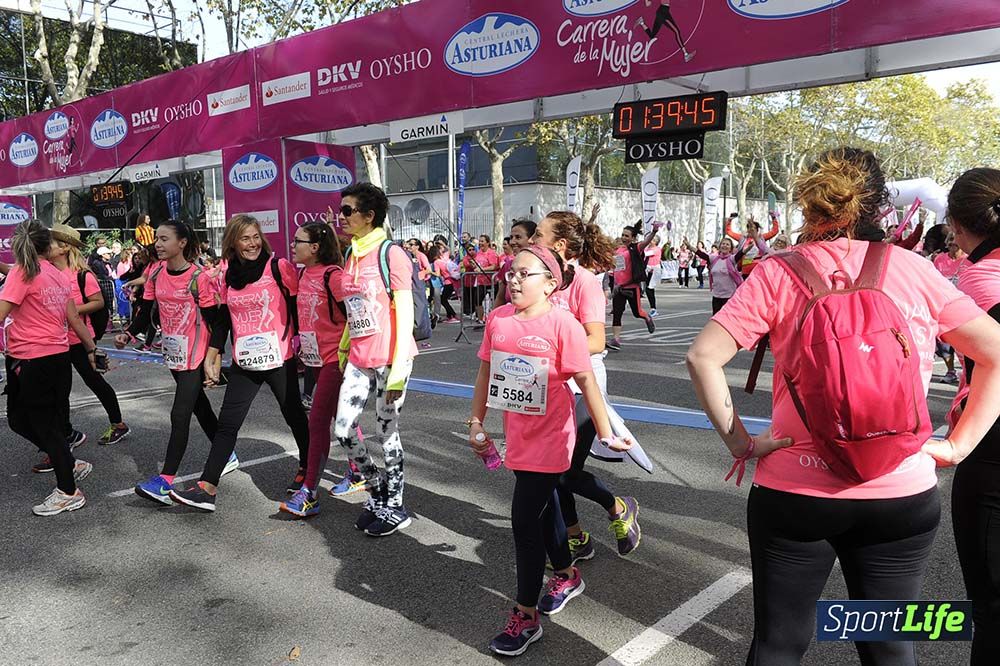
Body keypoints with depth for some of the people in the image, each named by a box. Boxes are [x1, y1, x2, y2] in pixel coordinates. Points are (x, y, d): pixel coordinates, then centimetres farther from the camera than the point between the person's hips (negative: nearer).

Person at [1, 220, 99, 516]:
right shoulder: (59, 275, 8)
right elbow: (74, 320, 12)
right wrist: (92, 348, 20)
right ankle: (69, 464, 26)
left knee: (44, 425, 3)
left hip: (32, 360, -8)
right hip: (59, 357, 8)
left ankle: (68, 492, 13)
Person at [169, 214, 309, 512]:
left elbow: (298, 310, -4)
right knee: (227, 423, 2)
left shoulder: (280, 268, -7)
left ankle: (307, 468, 31)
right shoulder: (228, 277, 7)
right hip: (244, 362, 4)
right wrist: (210, 358, 10)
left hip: (280, 359, -4)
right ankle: (207, 488, 4)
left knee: (294, 416, 10)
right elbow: (223, 320, 13)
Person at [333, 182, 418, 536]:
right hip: (359, 359, 7)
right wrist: (343, 351, 16)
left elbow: (405, 314, -13)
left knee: (387, 431, 3)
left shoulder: (391, 254, -10)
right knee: (342, 430, 5)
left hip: (389, 359, -7)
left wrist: (398, 370, -17)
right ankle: (378, 488, 29)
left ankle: (394, 507, 20)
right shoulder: (350, 258, 12)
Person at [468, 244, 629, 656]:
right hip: (517, 435, 6)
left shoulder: (562, 324, -17)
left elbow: (586, 380, -13)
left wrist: (606, 434, -8)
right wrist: (476, 422, 11)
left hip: (549, 438, -6)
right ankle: (567, 575, 47)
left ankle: (526, 617, 13)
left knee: (525, 521, -4)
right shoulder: (498, 319, -1)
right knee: (542, 508, 22)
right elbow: (486, 372, 9)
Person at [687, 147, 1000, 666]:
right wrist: (959, 444, 5)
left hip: (793, 491, -1)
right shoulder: (912, 269, -1)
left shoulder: (777, 274, -7)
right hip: (902, 495, 2)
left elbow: (703, 357, -15)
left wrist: (738, 441, -6)